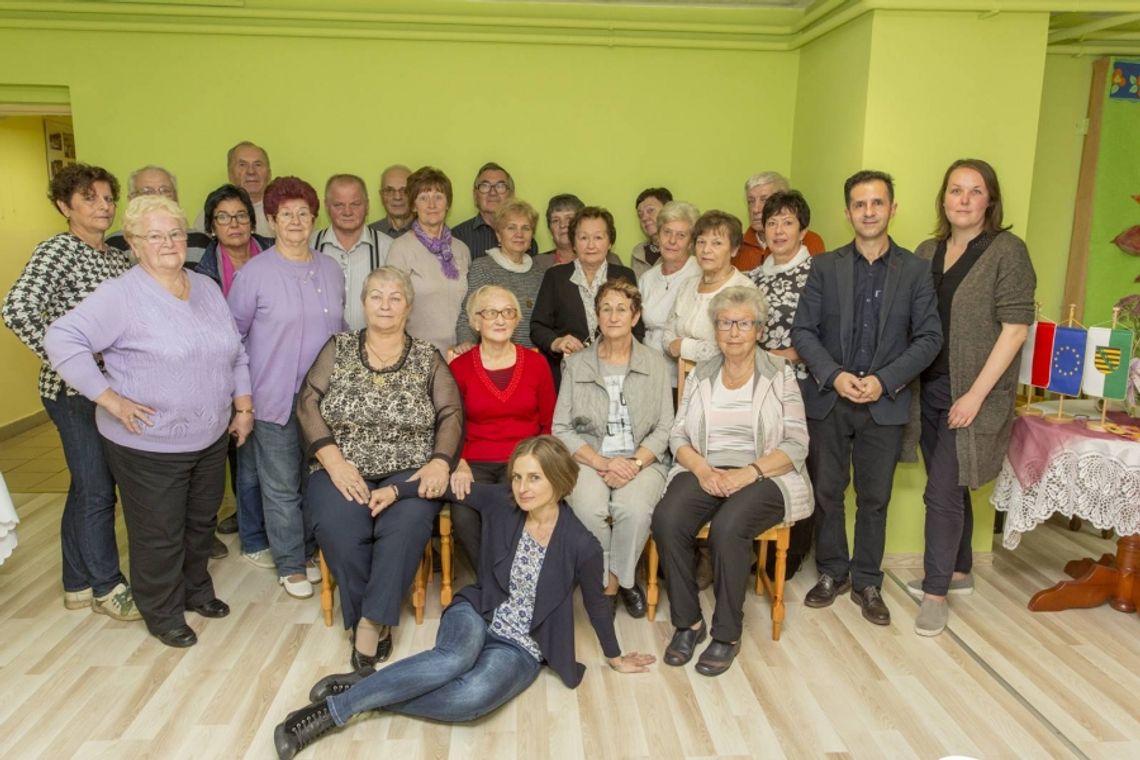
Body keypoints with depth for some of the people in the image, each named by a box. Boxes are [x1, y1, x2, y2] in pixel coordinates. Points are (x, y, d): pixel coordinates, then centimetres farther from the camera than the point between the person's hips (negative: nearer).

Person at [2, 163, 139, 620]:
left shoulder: (118, 258, 11)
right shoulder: (58, 250, -11)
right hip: (75, 392, -7)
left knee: (86, 488, 16)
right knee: (97, 489, 1)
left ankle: (77, 584, 29)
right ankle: (108, 587, 17)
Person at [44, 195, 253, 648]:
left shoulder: (207, 289, 7)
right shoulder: (121, 295, -15)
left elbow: (236, 352, 13)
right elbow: (61, 339, -21)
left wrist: (243, 406, 7)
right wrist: (109, 398, -21)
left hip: (211, 439, 6)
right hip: (149, 445, -6)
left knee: (202, 522, 21)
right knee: (159, 535, 8)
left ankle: (196, 589, 43)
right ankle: (163, 613, 28)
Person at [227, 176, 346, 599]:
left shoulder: (331, 270, 7)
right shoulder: (255, 273, -7)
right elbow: (232, 334, -1)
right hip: (275, 399, -4)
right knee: (282, 488, 6)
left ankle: (312, 552, 31)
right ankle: (291, 565, 21)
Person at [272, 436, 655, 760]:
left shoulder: (581, 544, -16)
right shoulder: (501, 503, -10)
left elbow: (596, 604, 0)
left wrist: (616, 658, 13)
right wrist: (397, 490, 4)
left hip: (521, 648, -1)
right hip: (476, 616, 1)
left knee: (475, 696, -35)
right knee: (456, 658, -36)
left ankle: (365, 694, -22)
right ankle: (334, 707, -28)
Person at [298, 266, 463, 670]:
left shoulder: (427, 358, 10)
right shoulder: (338, 348, 11)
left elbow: (451, 415, 3)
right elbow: (308, 402, 2)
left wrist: (440, 462, -15)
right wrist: (333, 460, -12)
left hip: (408, 472, 0)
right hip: (342, 470, 1)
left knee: (408, 522, -33)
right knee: (339, 526, -31)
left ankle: (372, 621, -18)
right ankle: (374, 621, -10)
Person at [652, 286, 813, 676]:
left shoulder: (780, 373, 4)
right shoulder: (700, 374, 14)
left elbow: (796, 445, -2)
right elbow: (678, 436, 10)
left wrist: (748, 473, -17)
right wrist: (702, 469, -11)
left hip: (764, 477, -3)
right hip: (704, 472, 3)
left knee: (728, 527, -33)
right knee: (666, 518, -27)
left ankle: (727, 635, -12)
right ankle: (688, 623, -9)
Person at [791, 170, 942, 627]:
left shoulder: (915, 270, 1)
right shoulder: (825, 266, 2)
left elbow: (929, 337, -2)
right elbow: (802, 331, -1)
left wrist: (885, 381, -14)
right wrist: (834, 376, -15)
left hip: (885, 403, 0)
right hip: (828, 399, 1)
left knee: (874, 498, 9)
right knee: (827, 492, 10)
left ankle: (867, 583, 25)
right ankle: (832, 573, 28)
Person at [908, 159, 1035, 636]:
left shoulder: (1007, 251, -8)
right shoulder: (927, 252, 8)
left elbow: (1015, 328, -12)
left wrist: (976, 395, -16)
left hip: (974, 395, -5)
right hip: (929, 388, 5)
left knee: (942, 491, -5)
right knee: (950, 487, 16)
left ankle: (936, 592, 10)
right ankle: (958, 573, 33)